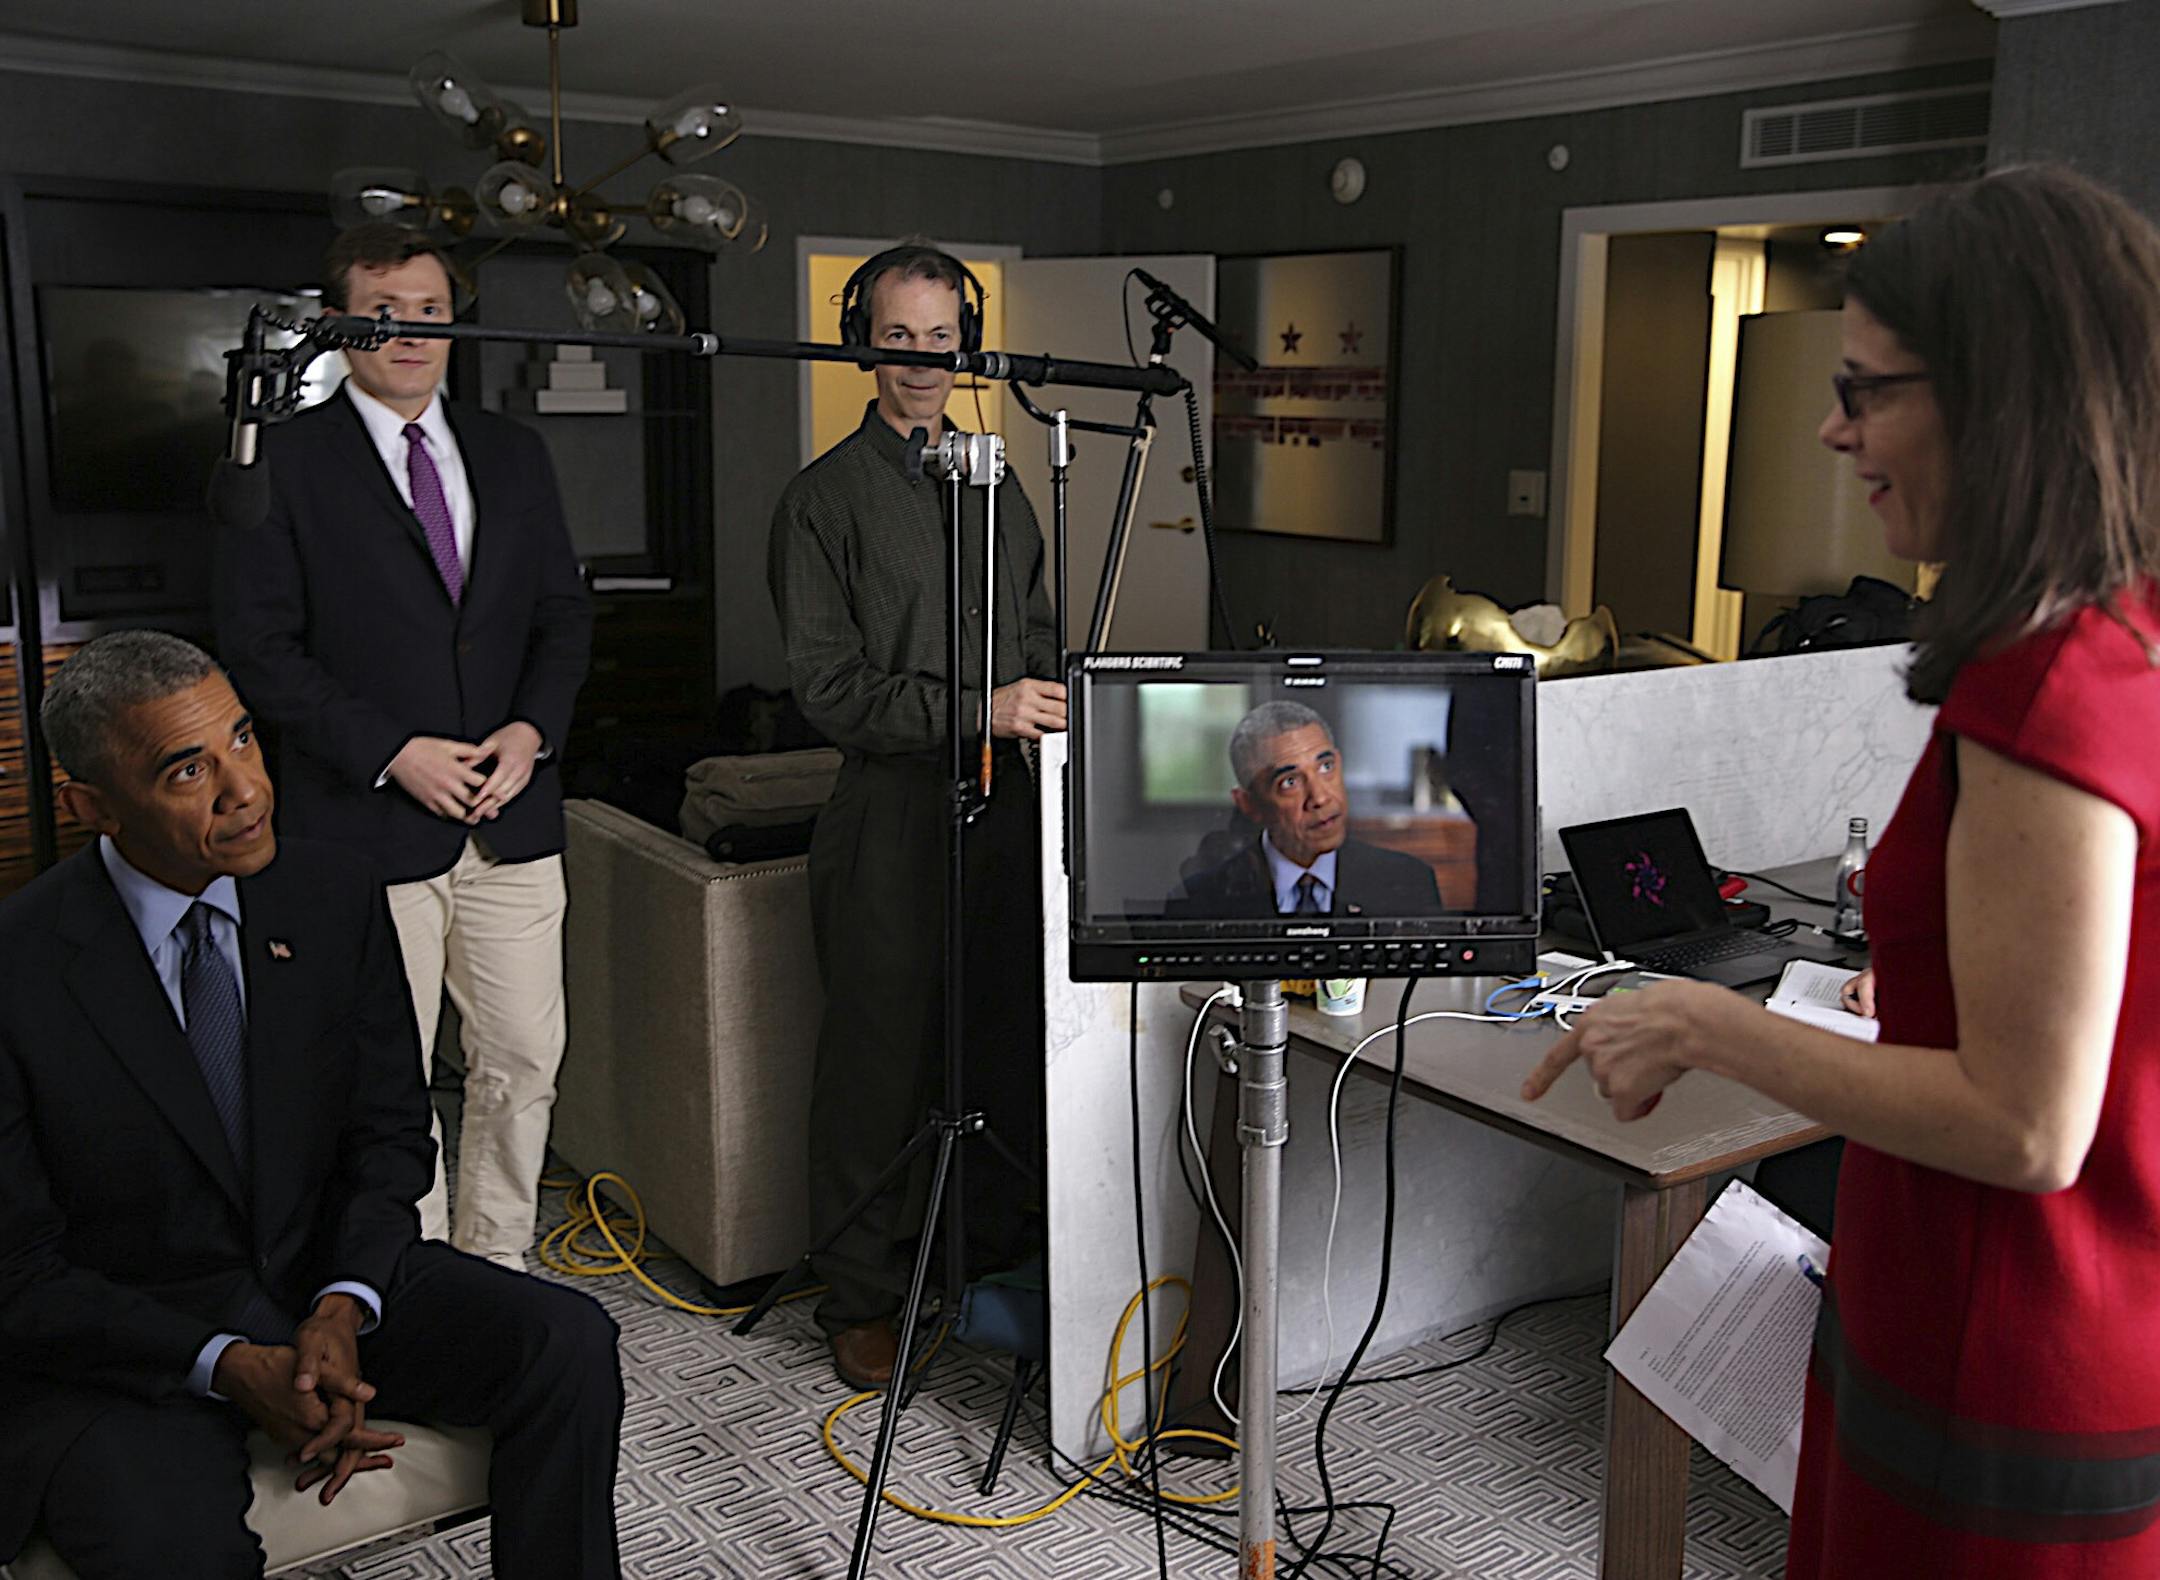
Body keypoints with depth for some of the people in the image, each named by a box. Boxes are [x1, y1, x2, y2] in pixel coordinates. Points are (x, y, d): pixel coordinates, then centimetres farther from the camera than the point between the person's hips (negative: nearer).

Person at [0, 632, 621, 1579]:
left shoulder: (336, 897, -6)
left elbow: (389, 1133, 3)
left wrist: (342, 1310, -14)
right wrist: (232, 1367, -21)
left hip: (321, 1282, 4)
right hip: (122, 1347, -4)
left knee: (567, 1346, -16)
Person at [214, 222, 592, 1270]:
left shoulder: (511, 453, 12)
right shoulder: (281, 460, -2)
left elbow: (564, 613, 13)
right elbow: (259, 646, -6)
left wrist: (532, 729, -5)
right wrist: (391, 753, -14)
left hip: (513, 821, 4)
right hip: (370, 829, -4)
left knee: (523, 1062, 9)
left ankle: (498, 1272, 25)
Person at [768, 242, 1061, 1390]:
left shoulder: (997, 487, 17)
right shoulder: (825, 497, -3)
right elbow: (829, 686, -10)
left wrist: (1047, 710, 3)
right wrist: (976, 710, -19)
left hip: (1005, 805, 5)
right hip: (890, 816, -5)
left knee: (1012, 1046, 9)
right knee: (879, 1058, 2)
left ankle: (1009, 1259, 27)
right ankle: (862, 1296, 17)